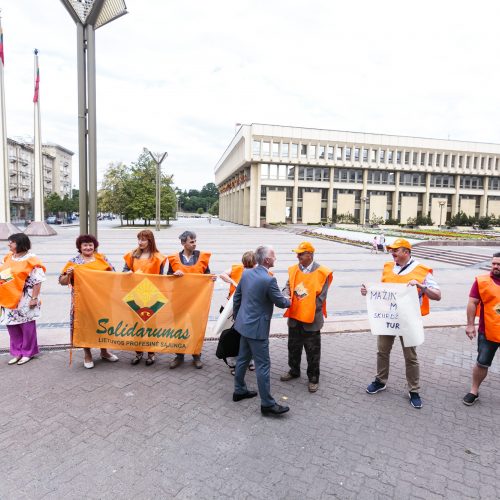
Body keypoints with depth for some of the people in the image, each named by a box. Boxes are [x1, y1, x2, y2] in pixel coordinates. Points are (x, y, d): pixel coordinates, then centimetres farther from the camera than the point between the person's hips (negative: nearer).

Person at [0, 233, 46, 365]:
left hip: (25, 299, -7)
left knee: (27, 326, 5)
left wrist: (34, 298, -18)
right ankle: (17, 352, 25)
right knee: (11, 325, 12)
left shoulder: (31, 259, -12)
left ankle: (28, 352, 19)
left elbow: (37, 281, -15)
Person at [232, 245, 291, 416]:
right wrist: (289, 301, 13)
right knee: (263, 365, 1)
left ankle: (239, 390, 35)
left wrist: (236, 317, 22)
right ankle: (267, 404, 11)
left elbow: (236, 297, 10)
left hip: (244, 324, 9)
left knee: (243, 359, 20)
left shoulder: (246, 273, 1)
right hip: (257, 328, -8)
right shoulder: (269, 280, -22)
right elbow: (280, 302, -10)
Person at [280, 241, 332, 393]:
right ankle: (294, 371, 40)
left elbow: (321, 296, -10)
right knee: (294, 347, 19)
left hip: (311, 319, -4)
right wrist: (286, 295, -14)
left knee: (312, 351, 8)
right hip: (294, 316, 5)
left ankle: (313, 378, 26)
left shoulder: (322, 272, -11)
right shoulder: (293, 269, 2)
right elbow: (288, 286, 8)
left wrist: (309, 311, -13)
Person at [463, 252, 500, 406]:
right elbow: (472, 303, -5)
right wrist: (470, 324, -9)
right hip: (488, 333, -2)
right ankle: (474, 391, 23)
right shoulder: (482, 281, -7)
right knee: (482, 363, 6)